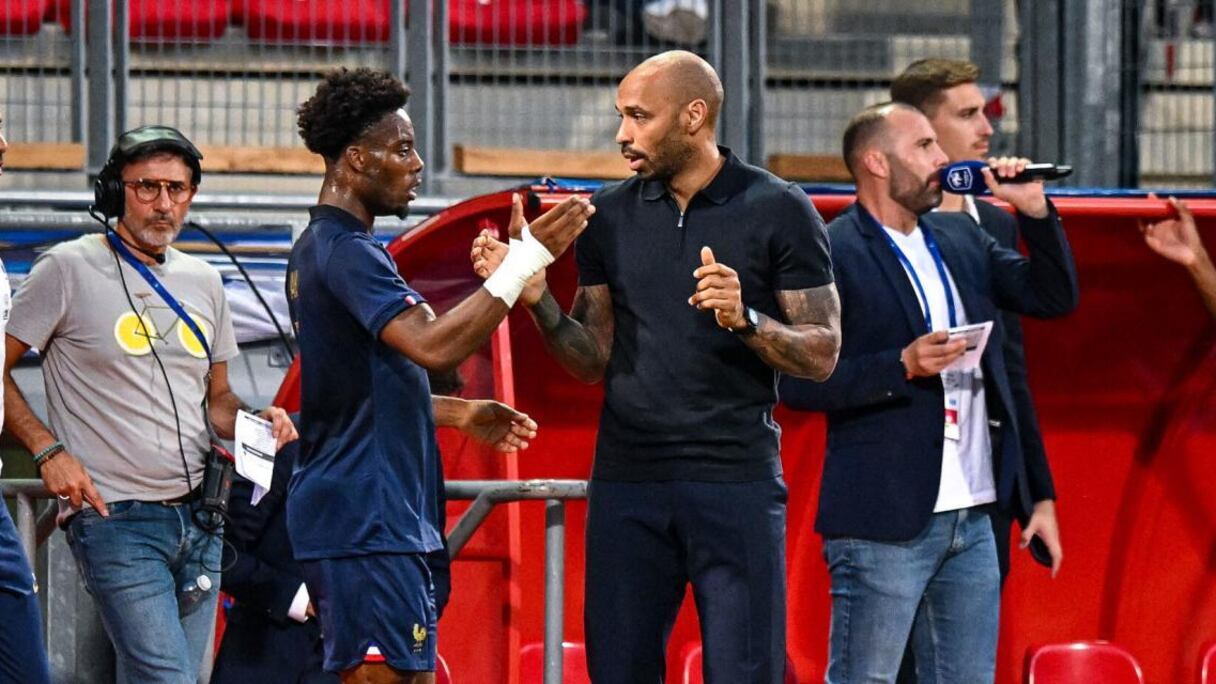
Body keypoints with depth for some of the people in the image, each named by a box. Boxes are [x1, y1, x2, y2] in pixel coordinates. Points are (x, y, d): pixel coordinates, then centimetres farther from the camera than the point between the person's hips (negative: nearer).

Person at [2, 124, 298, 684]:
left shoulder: (203, 282, 16)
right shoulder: (68, 270, -3)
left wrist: (255, 421, 2)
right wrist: (48, 450, -14)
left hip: (195, 519, 6)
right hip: (112, 518, -6)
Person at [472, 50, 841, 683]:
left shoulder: (778, 211, -1)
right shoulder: (611, 215, 11)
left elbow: (822, 354, -2)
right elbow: (592, 361, 11)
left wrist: (745, 321, -19)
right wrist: (536, 299, -6)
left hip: (736, 481, -4)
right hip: (626, 482, 4)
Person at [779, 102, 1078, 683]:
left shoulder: (960, 240, 14)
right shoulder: (832, 254, -9)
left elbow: (1054, 297, 14)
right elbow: (799, 384, -14)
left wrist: (1034, 211, 1)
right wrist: (903, 366, -22)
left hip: (971, 516, 7)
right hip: (885, 520, -7)